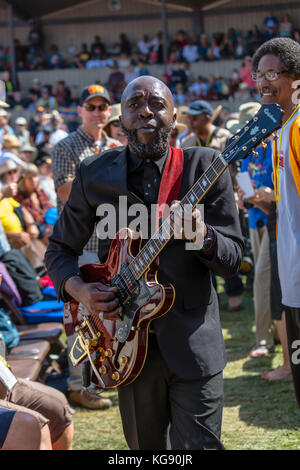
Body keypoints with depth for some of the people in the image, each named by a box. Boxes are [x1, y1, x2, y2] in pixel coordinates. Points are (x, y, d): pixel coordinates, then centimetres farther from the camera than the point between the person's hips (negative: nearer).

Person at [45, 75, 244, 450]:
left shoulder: (205, 166, -3)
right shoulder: (94, 174, 1)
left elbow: (233, 260, -5)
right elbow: (59, 249, 10)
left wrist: (201, 235, -26)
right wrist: (79, 289, -10)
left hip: (193, 344, -2)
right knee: (145, 447, 14)